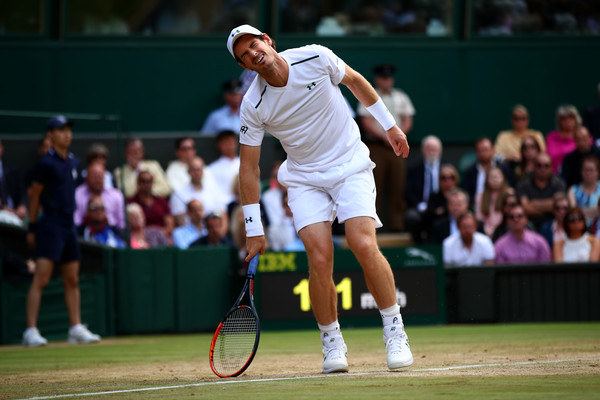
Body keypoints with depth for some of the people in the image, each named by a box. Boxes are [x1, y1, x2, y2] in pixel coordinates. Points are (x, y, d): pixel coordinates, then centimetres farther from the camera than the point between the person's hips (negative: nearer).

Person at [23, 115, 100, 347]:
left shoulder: (73, 162, 13)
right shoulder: (46, 163, -9)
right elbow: (34, 195, -6)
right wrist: (32, 228, -6)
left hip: (69, 225, 8)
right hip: (51, 224, -8)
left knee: (72, 280, 11)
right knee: (41, 278, -12)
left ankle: (76, 328, 17)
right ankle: (31, 331, -14)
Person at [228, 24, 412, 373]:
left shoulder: (316, 58, -14)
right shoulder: (253, 105, -13)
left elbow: (355, 81, 7)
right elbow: (249, 167, -6)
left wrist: (390, 125, 11)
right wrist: (254, 230, -7)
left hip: (351, 165, 0)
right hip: (305, 179, 1)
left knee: (364, 245, -19)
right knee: (320, 259, -17)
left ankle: (395, 331, -4)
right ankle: (332, 341, 3)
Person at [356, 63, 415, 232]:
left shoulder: (401, 98, 14)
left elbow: (407, 122, 10)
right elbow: (366, 123, -4)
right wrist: (384, 136, -14)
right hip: (376, 146, -3)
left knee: (398, 186, -3)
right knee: (375, 186, -7)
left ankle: (397, 223, -3)